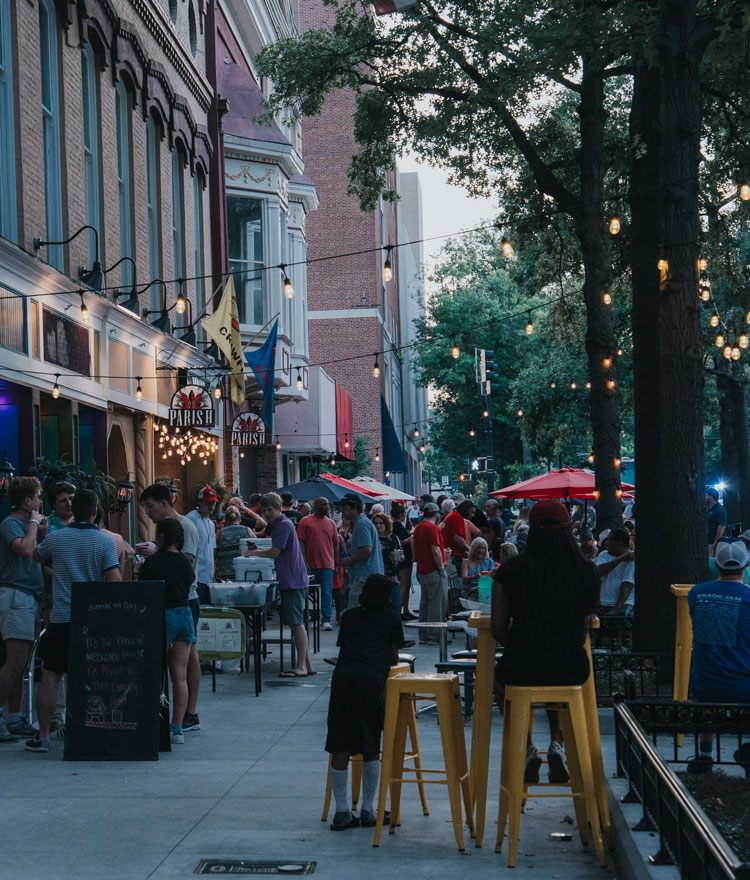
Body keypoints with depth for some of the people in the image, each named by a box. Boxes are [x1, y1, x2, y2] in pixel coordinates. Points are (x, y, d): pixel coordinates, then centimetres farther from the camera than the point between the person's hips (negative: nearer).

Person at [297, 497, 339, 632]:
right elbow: (301, 542, -1)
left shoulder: (331, 523, 10)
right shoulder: (305, 522, 1)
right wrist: (304, 562, -8)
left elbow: (336, 544, 13)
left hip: (327, 564, 1)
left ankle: (326, 620, -5)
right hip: (311, 565, -1)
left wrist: (336, 562, 7)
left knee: (327, 592, -5)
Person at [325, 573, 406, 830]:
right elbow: (393, 658, 21)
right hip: (370, 682, -2)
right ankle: (367, 810, 12)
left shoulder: (349, 616, 24)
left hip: (342, 677, 2)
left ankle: (342, 811, 5)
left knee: (340, 748, 3)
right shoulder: (391, 618, 17)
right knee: (371, 748, 8)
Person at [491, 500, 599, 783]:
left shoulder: (512, 569, -7)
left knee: (499, 678, 35)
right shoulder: (586, 571, -2)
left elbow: (498, 628, -2)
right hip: (573, 670, 2)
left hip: (522, 668, -2)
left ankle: (526, 749, 23)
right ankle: (557, 744, 22)